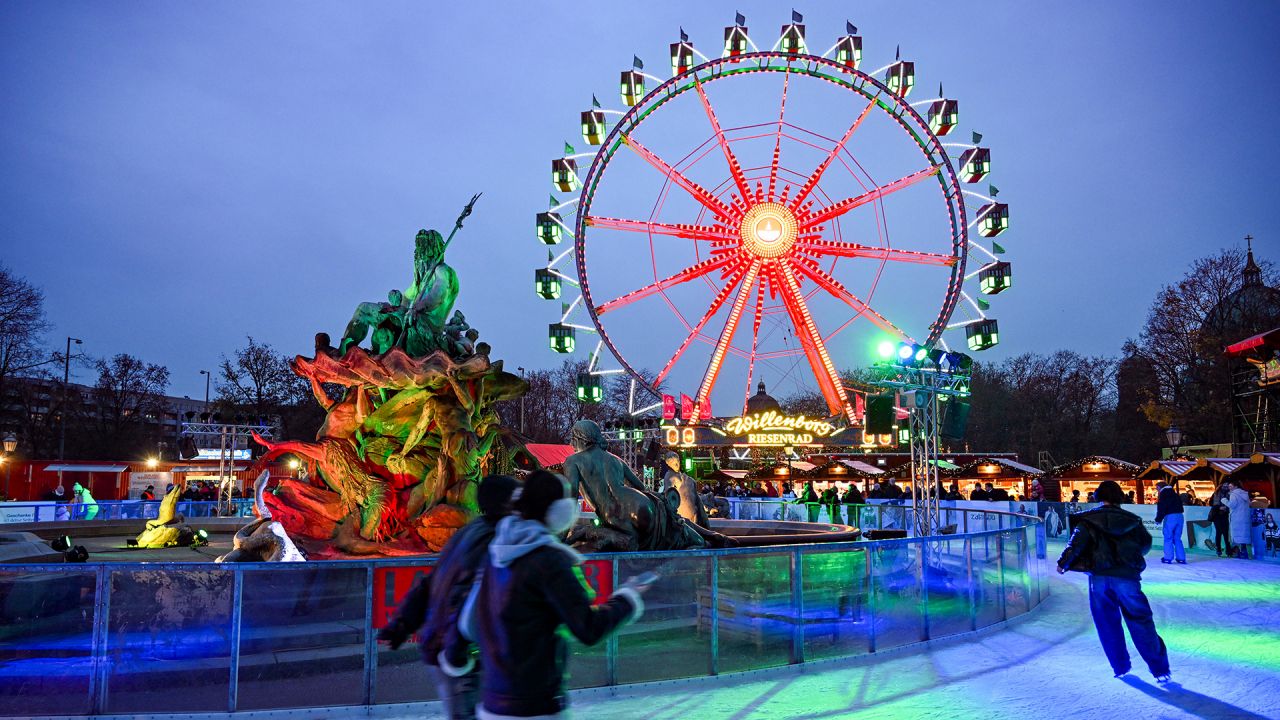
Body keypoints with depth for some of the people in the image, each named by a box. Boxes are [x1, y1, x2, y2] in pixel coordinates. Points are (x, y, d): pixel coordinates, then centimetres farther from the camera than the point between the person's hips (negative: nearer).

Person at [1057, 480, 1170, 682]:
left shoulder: (1089, 519, 2)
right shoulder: (1132, 520, 10)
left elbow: (1077, 542, -10)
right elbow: (1146, 543, 19)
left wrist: (1063, 563, -3)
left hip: (1099, 577, -1)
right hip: (1127, 576, 1)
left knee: (1107, 623, 12)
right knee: (1141, 622, 7)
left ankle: (1120, 667, 16)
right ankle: (1160, 670, 6)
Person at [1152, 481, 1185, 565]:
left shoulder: (1163, 494, -1)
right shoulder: (1175, 494, 21)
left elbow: (1161, 508, -7)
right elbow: (1180, 504, 21)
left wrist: (1158, 519, -3)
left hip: (1170, 517, -6)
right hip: (1180, 516, 6)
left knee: (1168, 538, 1)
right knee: (1177, 538, 13)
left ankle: (1168, 558, -2)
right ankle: (1181, 558, 10)